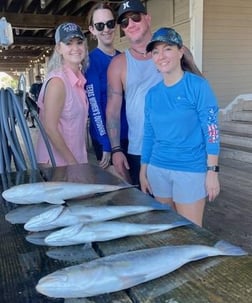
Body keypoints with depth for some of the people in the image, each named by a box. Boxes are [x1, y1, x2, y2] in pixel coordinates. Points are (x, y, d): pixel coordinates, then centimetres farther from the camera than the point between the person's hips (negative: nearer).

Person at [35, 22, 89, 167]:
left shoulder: (79, 78, 4)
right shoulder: (57, 81, -19)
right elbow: (50, 128, -20)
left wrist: (76, 161, 10)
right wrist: (71, 162, -15)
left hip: (77, 157, 7)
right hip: (58, 162, -7)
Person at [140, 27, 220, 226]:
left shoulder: (198, 86, -8)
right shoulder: (152, 94, 5)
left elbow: (211, 131, -10)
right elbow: (148, 135, 11)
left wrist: (212, 171, -14)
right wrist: (143, 172, 12)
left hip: (191, 170, -4)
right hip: (158, 170, 5)